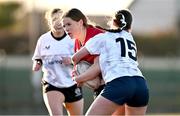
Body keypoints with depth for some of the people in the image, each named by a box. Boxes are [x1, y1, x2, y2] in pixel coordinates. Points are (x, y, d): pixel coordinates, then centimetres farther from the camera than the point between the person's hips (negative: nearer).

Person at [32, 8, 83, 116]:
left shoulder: (73, 39, -6)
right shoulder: (43, 40, 1)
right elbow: (38, 59, 16)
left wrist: (72, 60, -22)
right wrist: (37, 64, -6)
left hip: (72, 85, 1)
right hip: (51, 85, 0)